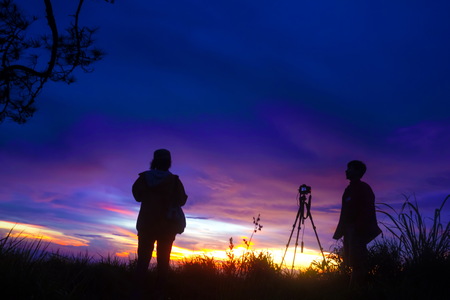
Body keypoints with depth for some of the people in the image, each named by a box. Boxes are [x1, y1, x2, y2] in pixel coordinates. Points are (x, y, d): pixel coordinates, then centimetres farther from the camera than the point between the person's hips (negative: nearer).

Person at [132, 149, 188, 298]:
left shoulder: (145, 178, -2)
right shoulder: (174, 180, -4)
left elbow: (137, 195, 7)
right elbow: (181, 201, 1)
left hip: (146, 224, 1)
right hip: (167, 226, -1)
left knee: (143, 259, 5)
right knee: (163, 262, 5)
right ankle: (160, 294, 1)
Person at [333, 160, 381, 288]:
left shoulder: (363, 188, -4)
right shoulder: (349, 189, 19)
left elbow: (367, 210, -12)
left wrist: (360, 229, -20)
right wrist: (341, 230, 14)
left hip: (358, 230, -8)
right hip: (349, 230, 8)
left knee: (358, 262, -10)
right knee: (352, 261, 7)